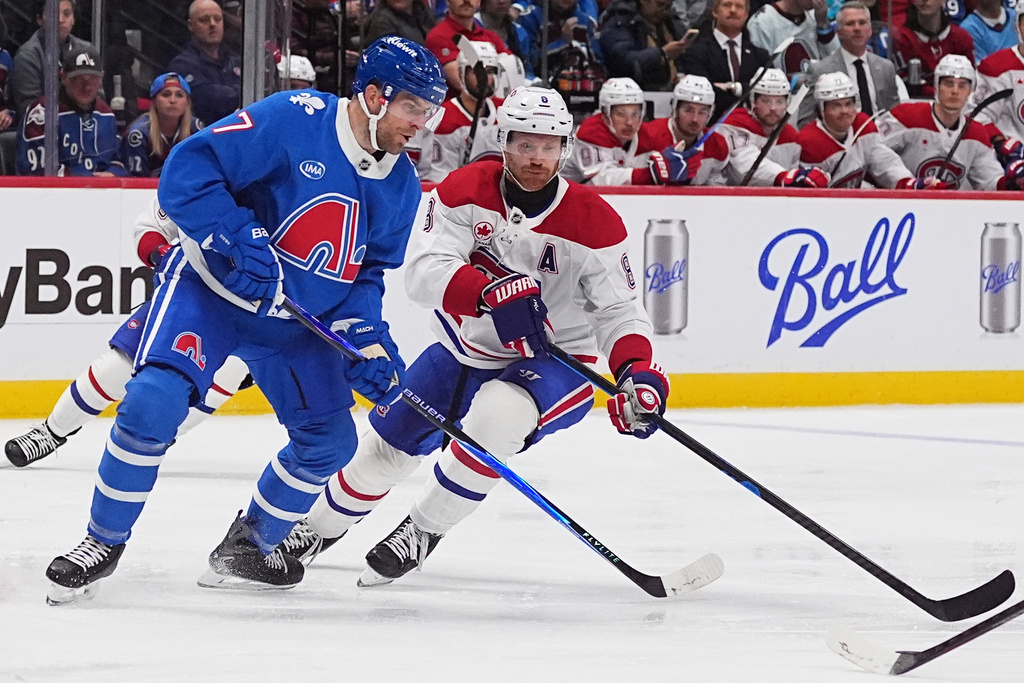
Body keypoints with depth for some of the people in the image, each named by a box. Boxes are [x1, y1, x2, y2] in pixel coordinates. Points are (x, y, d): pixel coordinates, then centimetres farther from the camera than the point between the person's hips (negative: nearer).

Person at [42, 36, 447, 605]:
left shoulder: (401, 186, -1)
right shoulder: (295, 119, -22)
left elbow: (366, 275, 8)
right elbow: (187, 171, -24)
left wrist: (368, 341, -9)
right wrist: (236, 242, -32)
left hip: (296, 322, 6)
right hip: (210, 288, -6)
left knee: (330, 440, 2)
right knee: (154, 402, -24)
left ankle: (247, 549, 24)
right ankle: (105, 542, -6)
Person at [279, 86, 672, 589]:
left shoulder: (593, 221, -16)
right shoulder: (465, 191, -13)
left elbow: (617, 310, -11)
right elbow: (424, 271, -25)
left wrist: (635, 371, -31)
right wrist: (493, 290, -43)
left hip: (553, 360, -3)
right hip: (464, 352, 3)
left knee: (495, 415, -34)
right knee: (387, 446, 8)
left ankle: (422, 531, -13)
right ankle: (318, 528, 40)